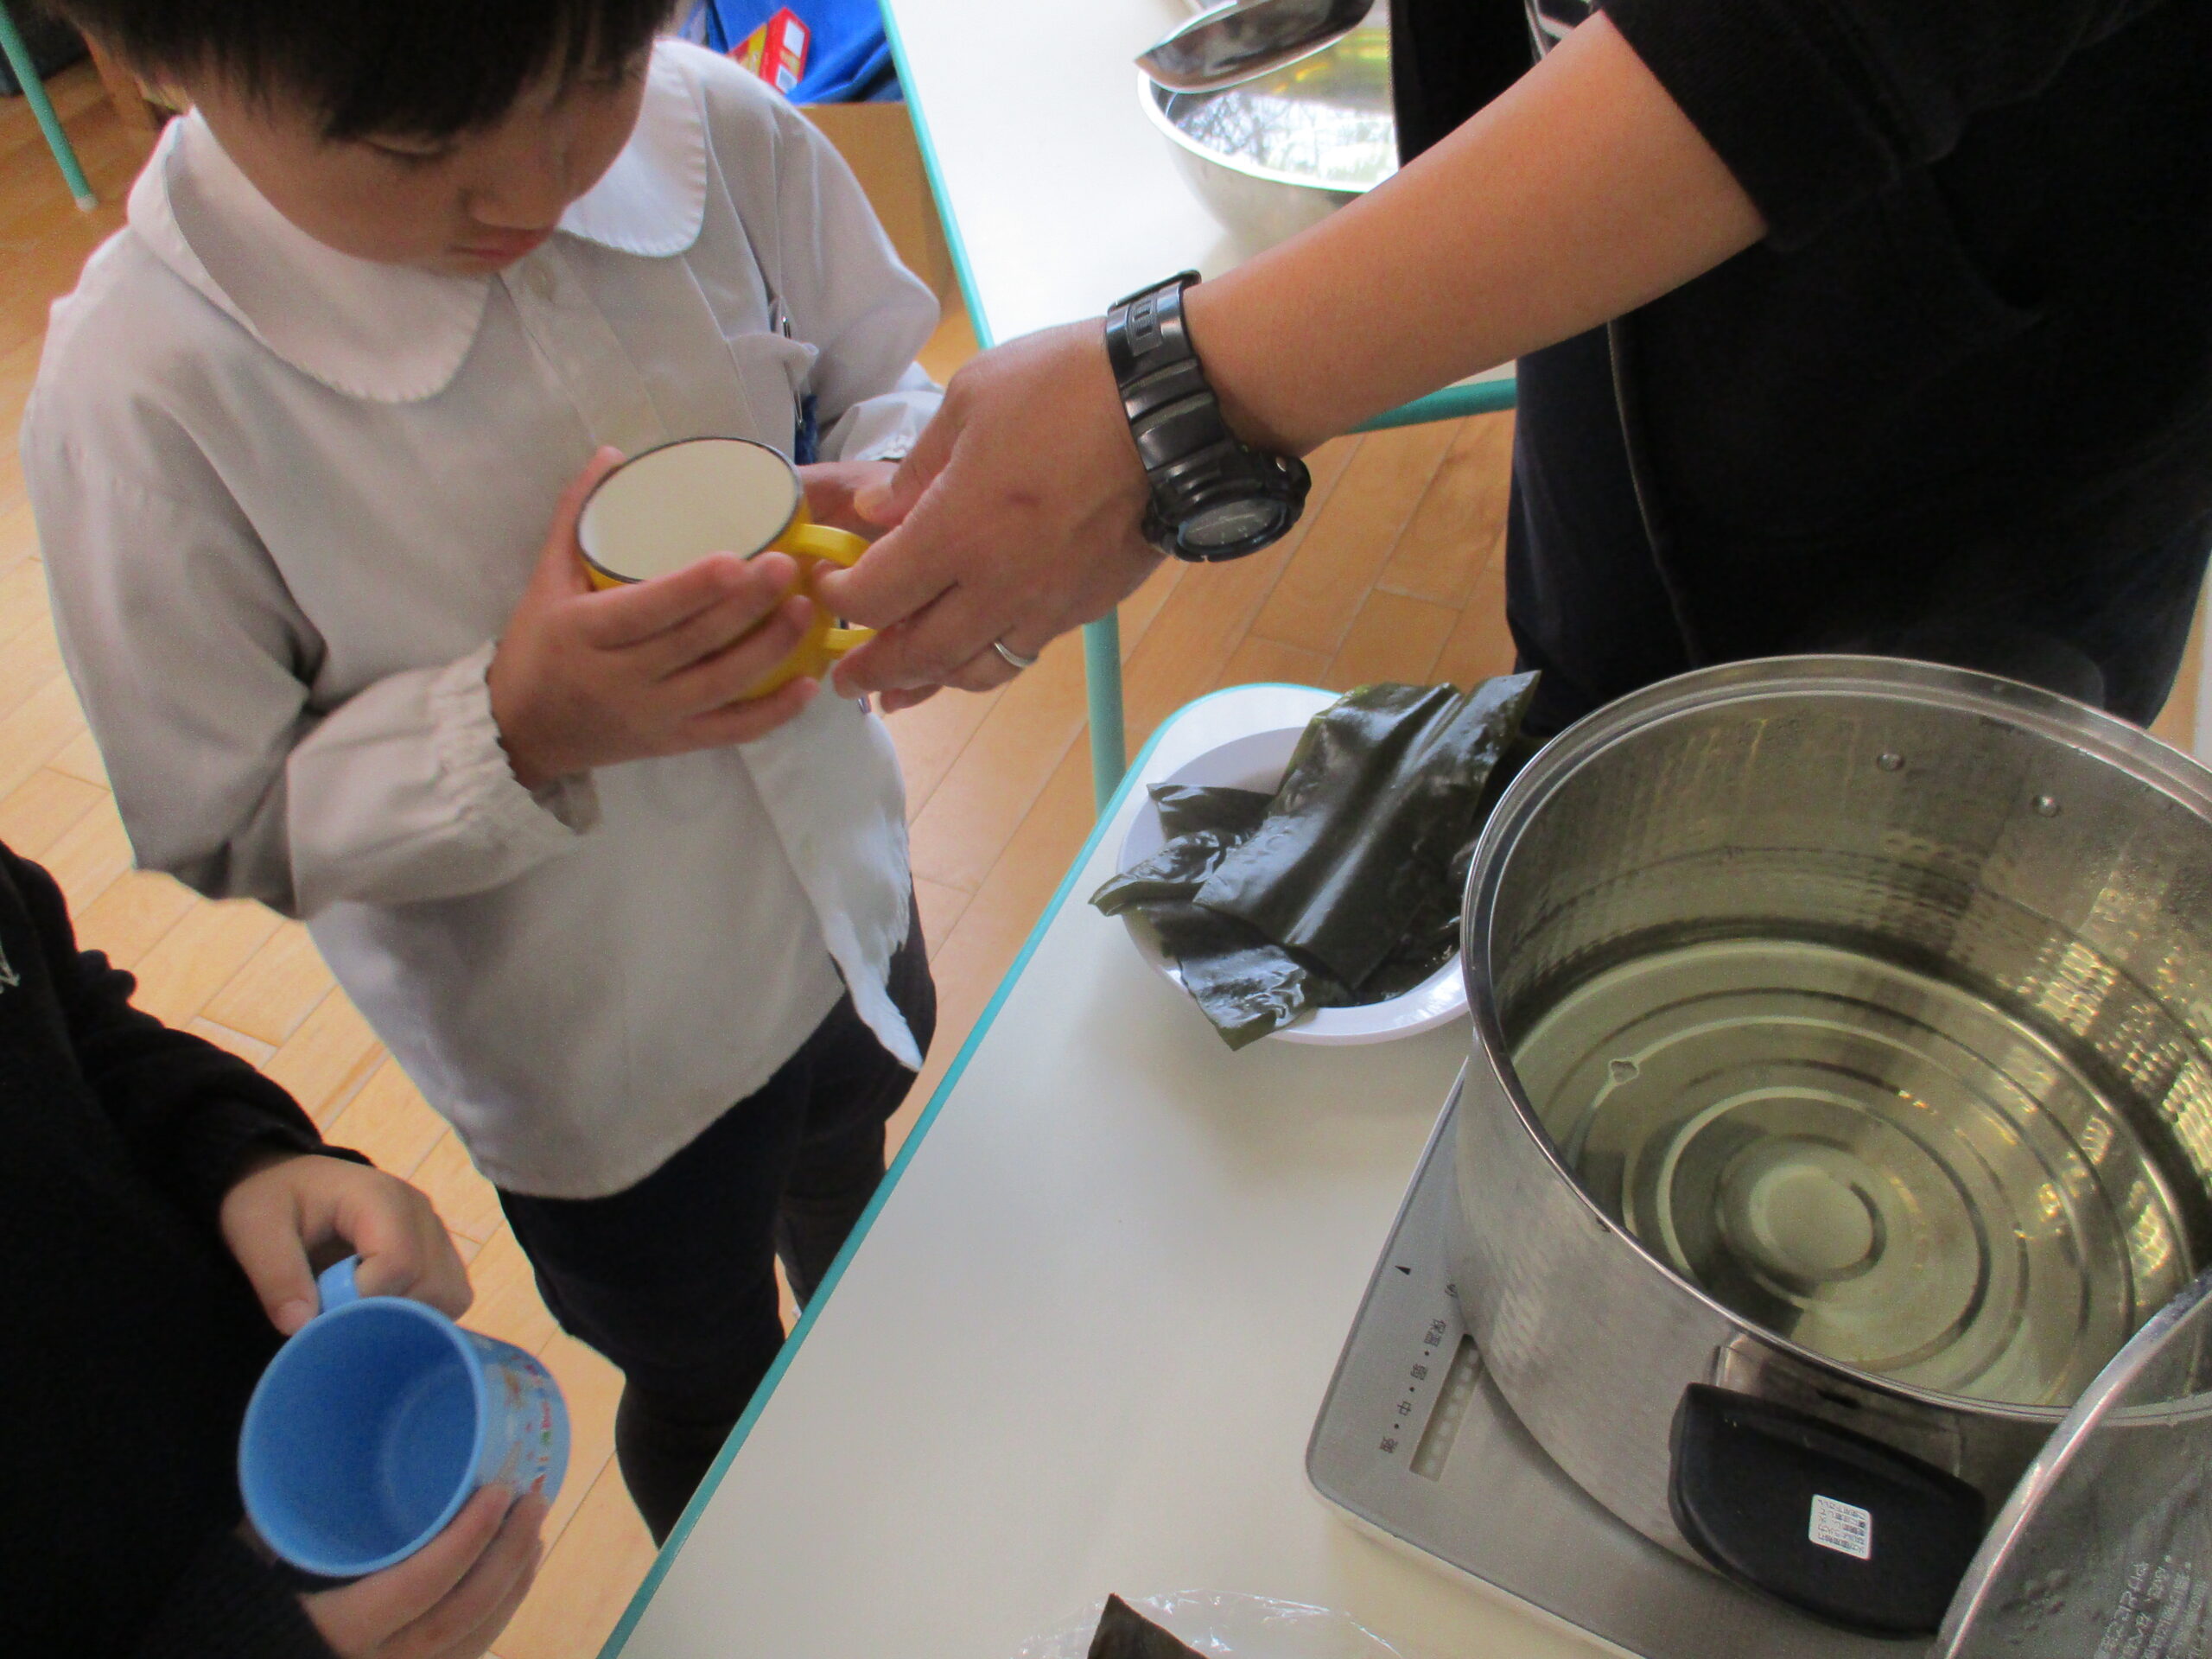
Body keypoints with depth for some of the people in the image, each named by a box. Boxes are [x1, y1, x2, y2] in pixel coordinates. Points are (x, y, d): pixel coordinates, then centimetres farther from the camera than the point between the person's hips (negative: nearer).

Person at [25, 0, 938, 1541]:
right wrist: (518, 731, -36)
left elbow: (887, 383, -3)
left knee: (856, 1190, 36)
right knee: (707, 1388, 24)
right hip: (593, 1052, -4)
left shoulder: (715, 130, -21)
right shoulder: (145, 396, -30)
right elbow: (219, 823, -19)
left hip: (844, 890, 5)